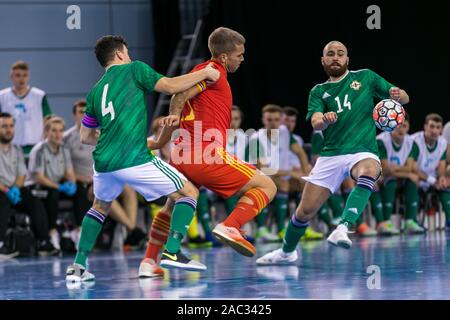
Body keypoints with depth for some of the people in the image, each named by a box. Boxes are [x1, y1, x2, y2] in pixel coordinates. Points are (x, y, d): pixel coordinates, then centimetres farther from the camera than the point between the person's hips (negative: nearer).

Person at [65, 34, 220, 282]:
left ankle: (77, 267, 21)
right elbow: (170, 86, -4)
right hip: (134, 159, -6)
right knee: (189, 192, 6)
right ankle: (172, 250, -12)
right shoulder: (133, 69, 6)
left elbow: (85, 137, 27)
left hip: (103, 162, 6)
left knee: (100, 207, 32)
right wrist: (204, 73, 8)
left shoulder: (95, 91, 21)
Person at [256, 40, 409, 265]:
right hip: (331, 154, 2)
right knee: (305, 210, 1)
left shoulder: (365, 77, 10)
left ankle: (343, 228, -49)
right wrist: (324, 120, -30)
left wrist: (397, 95, -13)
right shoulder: (318, 92, 12)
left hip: (363, 151, -2)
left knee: (368, 173, -39)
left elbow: (403, 98, 12)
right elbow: (315, 123, -5)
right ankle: (287, 252, 28)